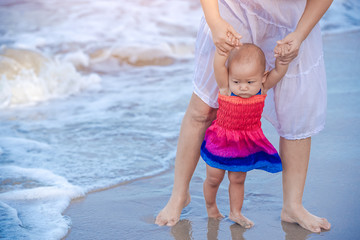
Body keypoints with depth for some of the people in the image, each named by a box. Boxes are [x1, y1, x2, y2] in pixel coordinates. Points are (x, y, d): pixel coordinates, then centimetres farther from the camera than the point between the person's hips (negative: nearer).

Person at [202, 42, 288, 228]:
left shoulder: (262, 88, -17)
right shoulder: (226, 88, -25)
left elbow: (279, 71, -22)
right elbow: (218, 65, -37)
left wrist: (282, 56, -40)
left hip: (246, 143, 2)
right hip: (221, 142, -2)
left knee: (238, 179, 17)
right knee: (214, 178, 14)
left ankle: (235, 212, 37)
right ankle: (211, 208, 40)